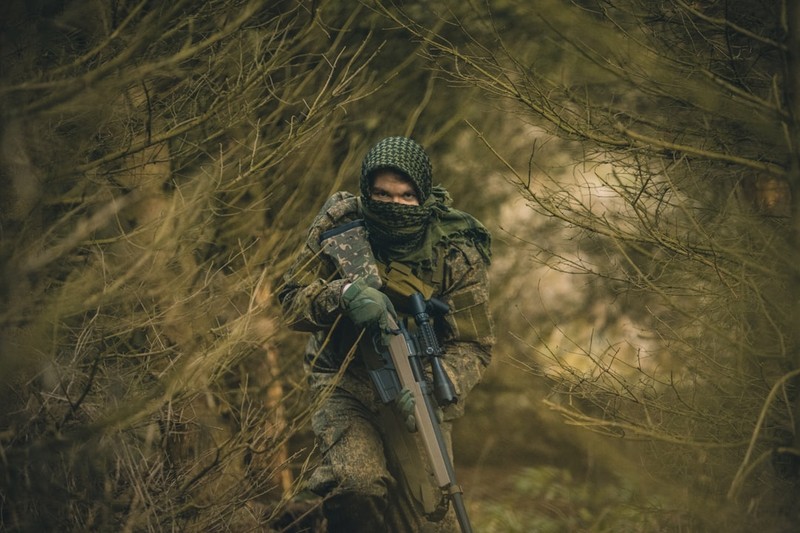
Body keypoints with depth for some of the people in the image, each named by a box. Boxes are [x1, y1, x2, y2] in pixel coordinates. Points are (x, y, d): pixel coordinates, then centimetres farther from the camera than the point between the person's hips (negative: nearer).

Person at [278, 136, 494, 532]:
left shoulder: (455, 252, -15)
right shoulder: (339, 224, -14)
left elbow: (472, 346, -14)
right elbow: (292, 300, -12)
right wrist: (343, 294, -34)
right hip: (345, 381, 0)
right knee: (356, 484, -25)